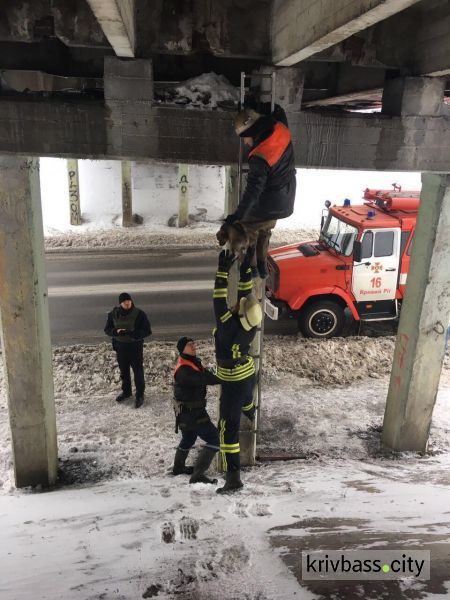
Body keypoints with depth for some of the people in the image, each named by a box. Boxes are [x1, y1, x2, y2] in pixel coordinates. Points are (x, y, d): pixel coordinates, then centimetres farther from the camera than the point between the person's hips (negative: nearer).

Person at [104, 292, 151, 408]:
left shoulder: (139, 314, -15)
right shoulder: (114, 314, -5)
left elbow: (147, 331, -14)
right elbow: (107, 329, 2)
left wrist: (132, 333, -31)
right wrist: (116, 332, -21)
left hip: (135, 347, -4)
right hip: (120, 347, 4)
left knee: (138, 371, 5)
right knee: (124, 371, 19)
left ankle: (140, 395, 20)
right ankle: (126, 392, 39)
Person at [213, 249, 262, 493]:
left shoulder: (228, 328, -33)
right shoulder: (251, 326, -15)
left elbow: (219, 302, -30)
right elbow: (245, 293, -6)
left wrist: (223, 271, -29)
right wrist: (245, 268, -7)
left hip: (233, 383, -6)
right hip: (248, 375, 6)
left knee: (229, 429, -3)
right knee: (245, 400, 40)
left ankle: (233, 477, -2)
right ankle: (250, 413, 72)